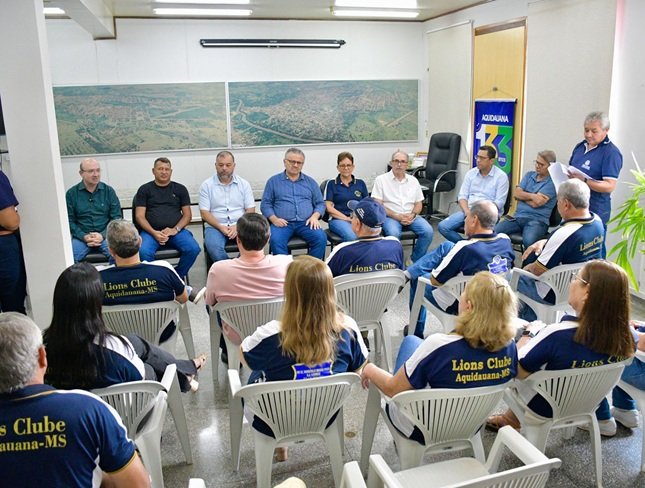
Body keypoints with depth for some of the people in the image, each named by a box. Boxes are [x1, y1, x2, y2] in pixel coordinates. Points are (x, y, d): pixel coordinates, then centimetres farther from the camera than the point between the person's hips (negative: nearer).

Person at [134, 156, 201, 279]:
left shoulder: (180, 189, 16)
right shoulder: (144, 189, 12)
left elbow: (187, 215, 10)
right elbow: (139, 216, 5)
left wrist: (175, 230, -8)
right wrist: (154, 233, -12)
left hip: (176, 231, 1)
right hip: (151, 231, -1)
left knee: (193, 249, -27)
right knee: (144, 252, -33)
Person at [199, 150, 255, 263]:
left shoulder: (244, 184, 9)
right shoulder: (206, 185, 5)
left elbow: (250, 210, 5)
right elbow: (204, 213, 0)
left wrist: (238, 226, -12)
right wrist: (221, 227, -14)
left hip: (240, 226, 1)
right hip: (215, 226, -1)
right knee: (213, 247, -33)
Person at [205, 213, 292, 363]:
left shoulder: (218, 270, -28)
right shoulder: (286, 263, -26)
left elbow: (209, 302, -7)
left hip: (237, 337, -1)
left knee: (209, 300, 26)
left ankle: (228, 352, 39)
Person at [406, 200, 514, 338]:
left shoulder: (465, 248, -34)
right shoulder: (506, 240, -15)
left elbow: (435, 280, -22)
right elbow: (509, 268, 8)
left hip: (459, 306, -6)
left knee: (418, 278, 20)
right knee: (446, 246, 10)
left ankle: (417, 331, 38)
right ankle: (408, 272, 29)